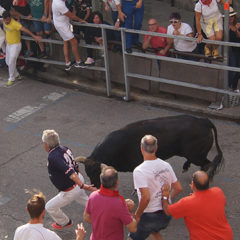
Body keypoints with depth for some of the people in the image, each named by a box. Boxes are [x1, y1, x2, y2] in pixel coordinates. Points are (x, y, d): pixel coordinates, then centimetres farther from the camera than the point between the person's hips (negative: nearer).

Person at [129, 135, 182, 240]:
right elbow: (178, 188, 5)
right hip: (166, 215, 6)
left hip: (149, 217, -6)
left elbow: (146, 197, -27)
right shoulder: (166, 165, -1)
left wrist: (137, 215, -13)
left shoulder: (139, 171, -21)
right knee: (154, 231, 35)